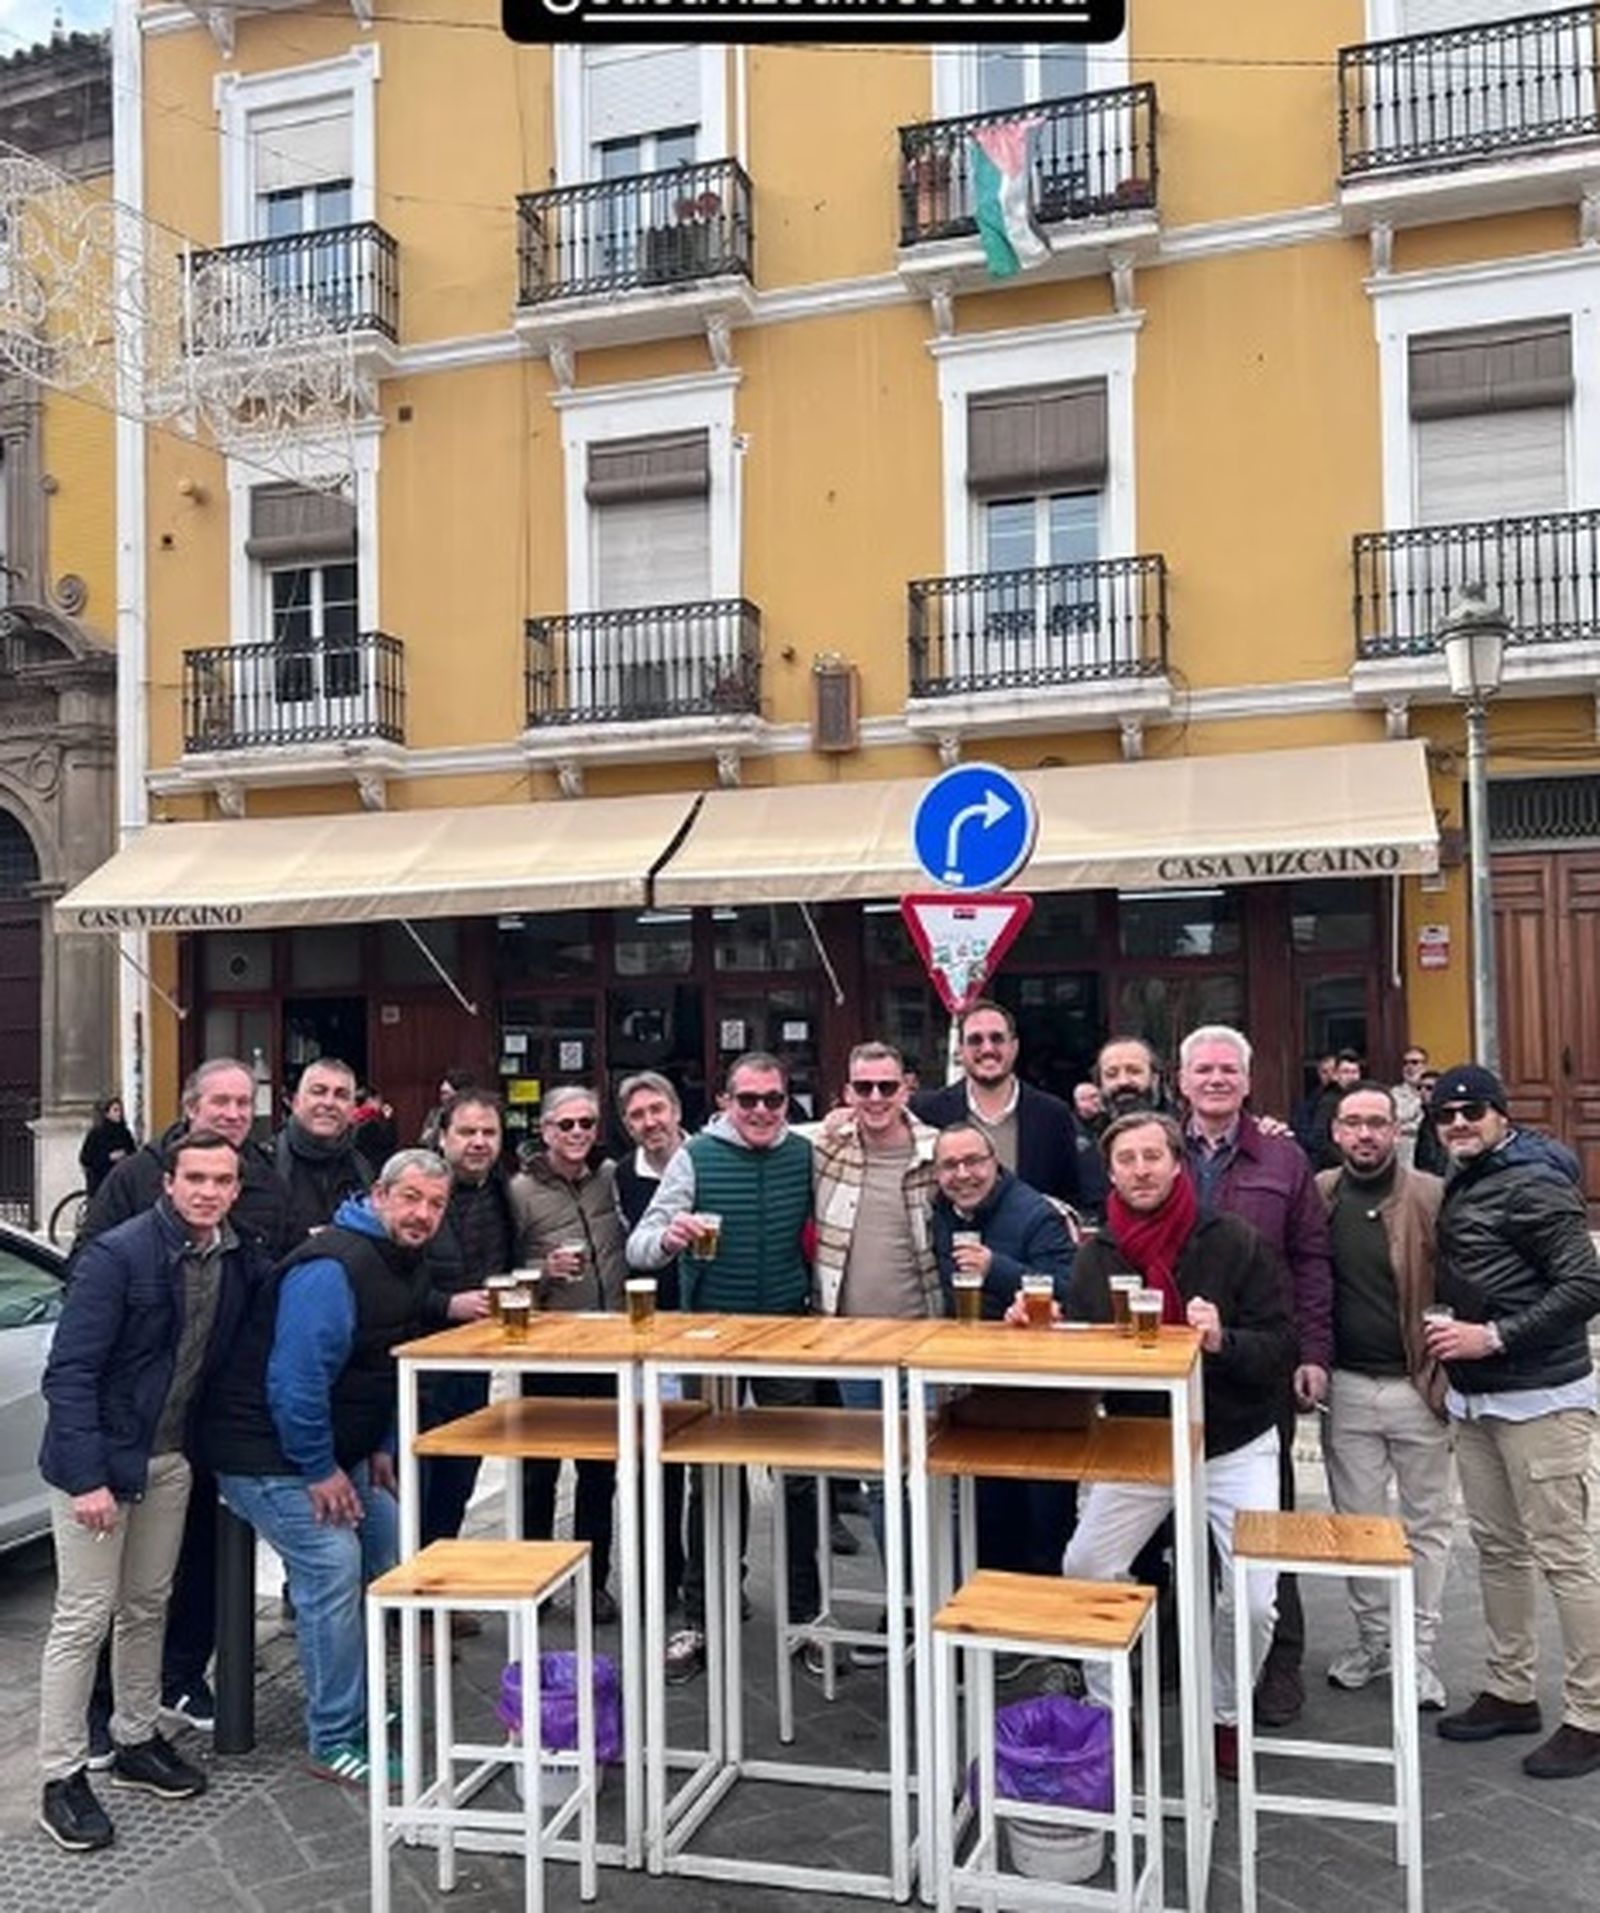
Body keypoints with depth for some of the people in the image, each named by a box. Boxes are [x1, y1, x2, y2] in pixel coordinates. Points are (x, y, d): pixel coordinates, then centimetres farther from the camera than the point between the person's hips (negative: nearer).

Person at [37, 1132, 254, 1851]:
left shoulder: (235, 1260, -2)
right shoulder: (117, 1255, -21)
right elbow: (69, 1372, -21)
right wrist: (87, 1478, -24)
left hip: (170, 1459, 6)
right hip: (99, 1462, -6)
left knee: (147, 1607, 18)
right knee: (85, 1618, 2)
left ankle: (137, 1742, 34)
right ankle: (62, 1780, 15)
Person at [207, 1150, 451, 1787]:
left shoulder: (409, 1266, 6)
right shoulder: (332, 1268, -26)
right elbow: (295, 1380, -29)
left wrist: (381, 1448, 13)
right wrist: (319, 1471, -21)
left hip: (334, 1448, 10)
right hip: (267, 1454, -10)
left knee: (388, 1545, 13)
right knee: (333, 1568, -17)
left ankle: (365, 1705, 30)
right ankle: (334, 1745, -5)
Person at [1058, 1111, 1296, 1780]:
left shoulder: (1235, 1242, -11)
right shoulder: (1096, 1256, -1)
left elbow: (1280, 1348, -14)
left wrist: (1223, 1341, -31)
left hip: (1234, 1444, -3)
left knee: (1251, 1600, -7)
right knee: (1083, 1571, 0)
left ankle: (1225, 1717, 22)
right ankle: (1105, 1712, 22)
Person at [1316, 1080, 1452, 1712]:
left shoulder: (1432, 1198, -7)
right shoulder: (1318, 1196, 1)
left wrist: (1451, 1375, -13)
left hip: (1416, 1386, -2)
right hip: (1345, 1387, 2)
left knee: (1427, 1522, 10)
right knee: (1357, 1520, 13)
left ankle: (1421, 1652, 23)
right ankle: (1373, 1638, 29)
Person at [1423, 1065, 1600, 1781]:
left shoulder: (1534, 1185, -14)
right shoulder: (1459, 1187, 12)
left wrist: (1494, 1337, -20)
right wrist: (1454, 1332, 6)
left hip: (1540, 1398, -9)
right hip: (1475, 1398, 9)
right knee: (1497, 1549, 15)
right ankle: (1511, 1691, 27)